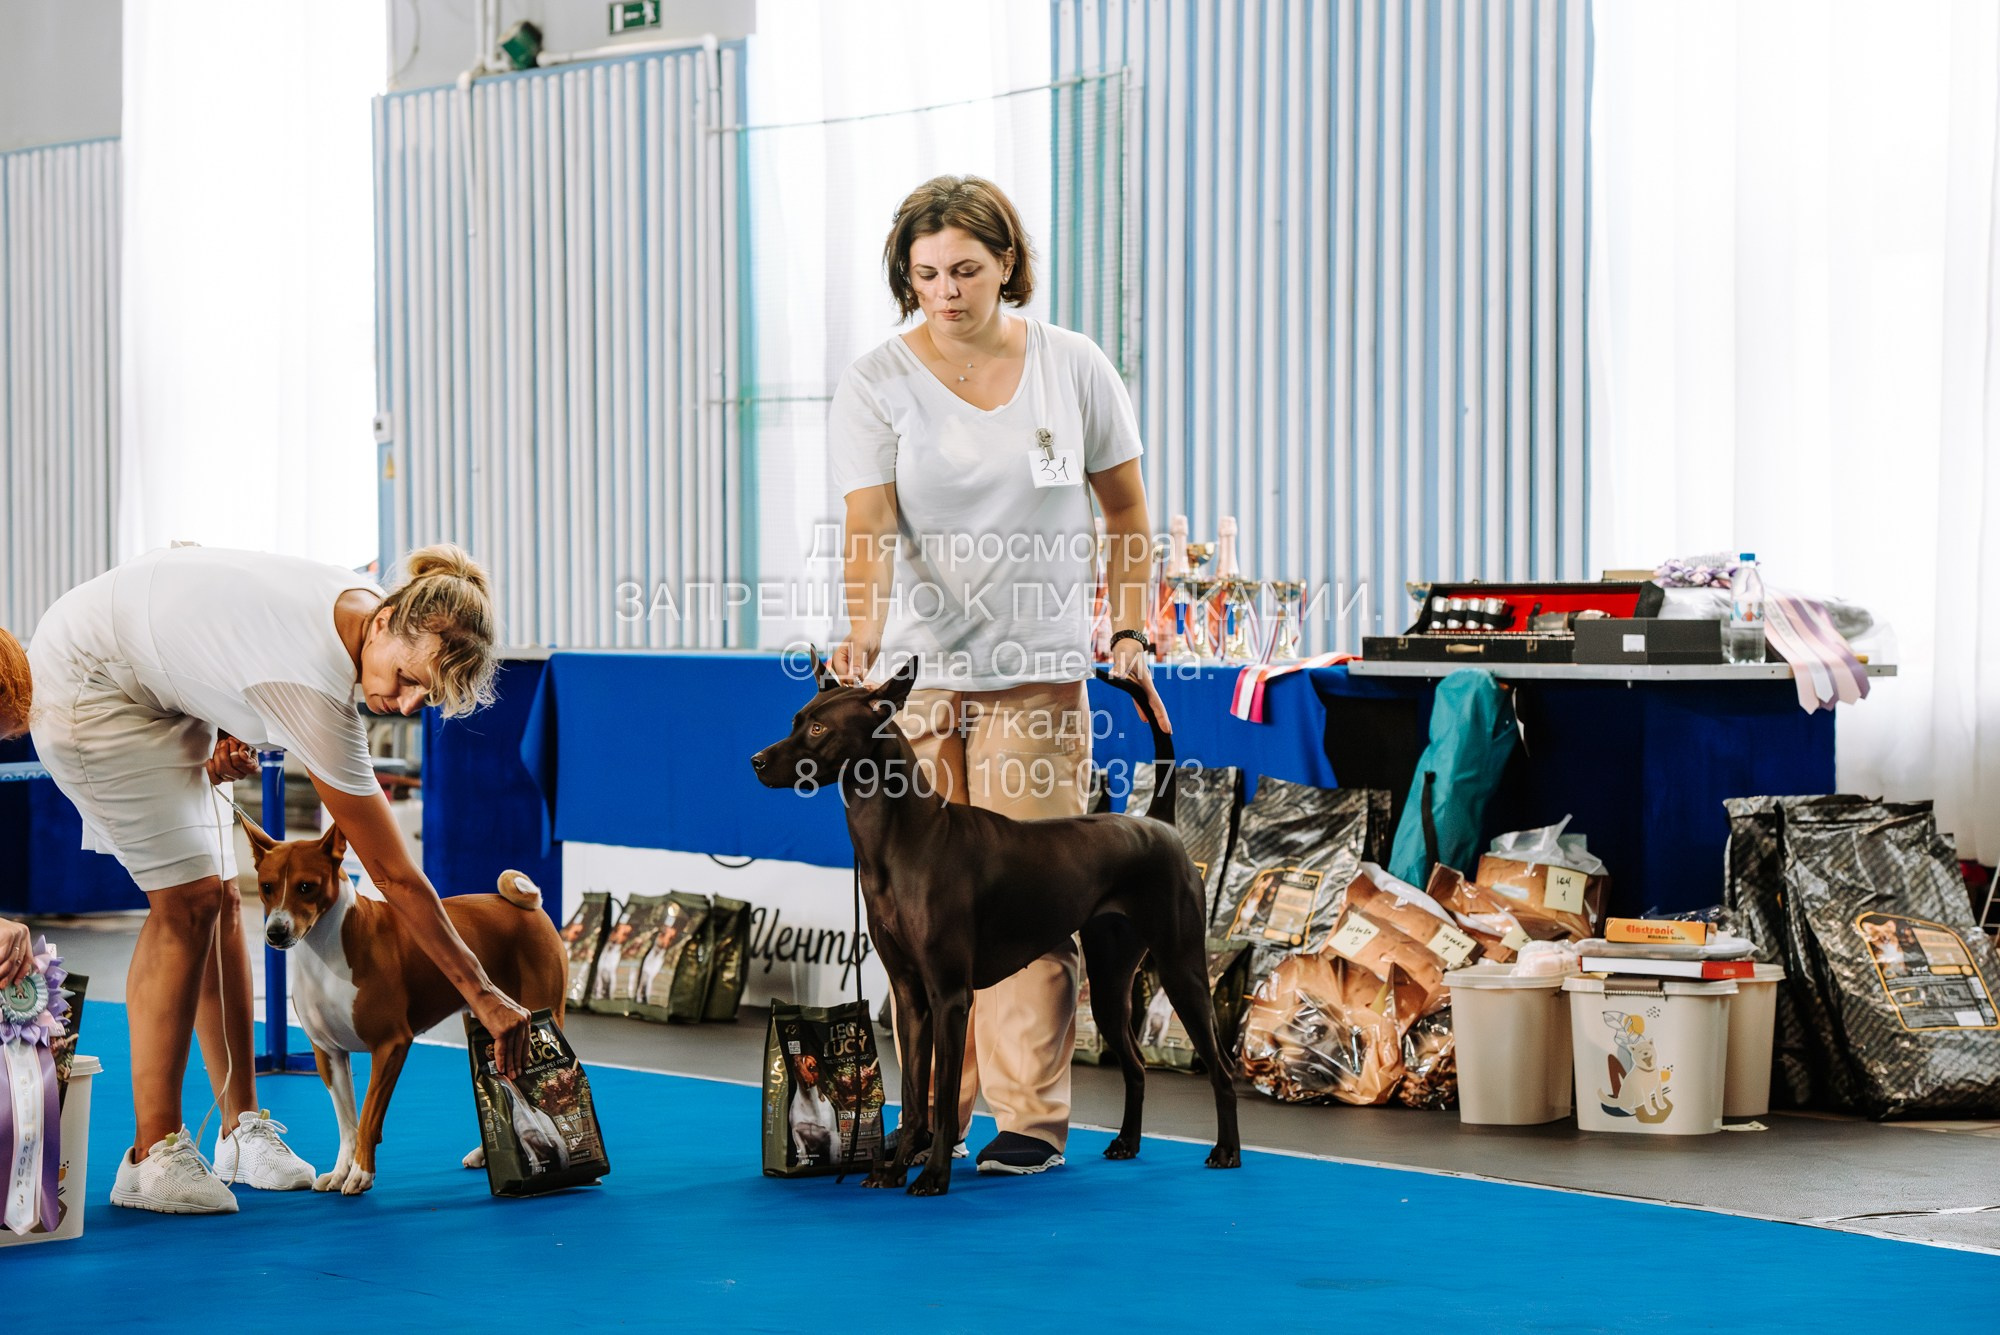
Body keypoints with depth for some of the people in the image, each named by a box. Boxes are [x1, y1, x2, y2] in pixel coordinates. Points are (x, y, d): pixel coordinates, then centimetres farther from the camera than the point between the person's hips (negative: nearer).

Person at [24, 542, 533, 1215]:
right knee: (188, 898, -15)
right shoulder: (315, 689, -36)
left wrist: (235, 732, -7)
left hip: (166, 692, 9)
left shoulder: (353, 597, -14)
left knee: (220, 896, 3)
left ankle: (242, 1130, 9)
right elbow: (394, 876, -31)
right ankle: (154, 1155, -12)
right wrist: (484, 996, -26)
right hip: (85, 679, -9)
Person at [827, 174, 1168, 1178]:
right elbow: (869, 524, -15)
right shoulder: (877, 385, -2)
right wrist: (863, 631, -31)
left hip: (1038, 670, 0)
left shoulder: (1073, 369, 2)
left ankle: (1033, 1115, 1)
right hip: (917, 667, 0)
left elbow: (1127, 510, 13)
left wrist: (1130, 633, 5)